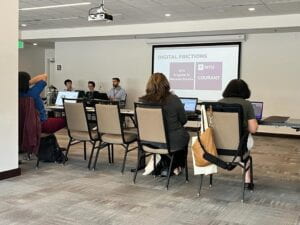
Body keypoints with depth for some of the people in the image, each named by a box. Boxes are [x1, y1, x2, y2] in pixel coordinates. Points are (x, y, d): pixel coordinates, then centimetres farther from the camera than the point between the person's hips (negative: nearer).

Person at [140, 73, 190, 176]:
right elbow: (183, 120, -3)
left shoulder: (142, 101, -10)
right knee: (185, 135, 31)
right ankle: (177, 167, 40)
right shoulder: (174, 99, -16)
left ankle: (165, 167, 39)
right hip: (174, 141, -2)